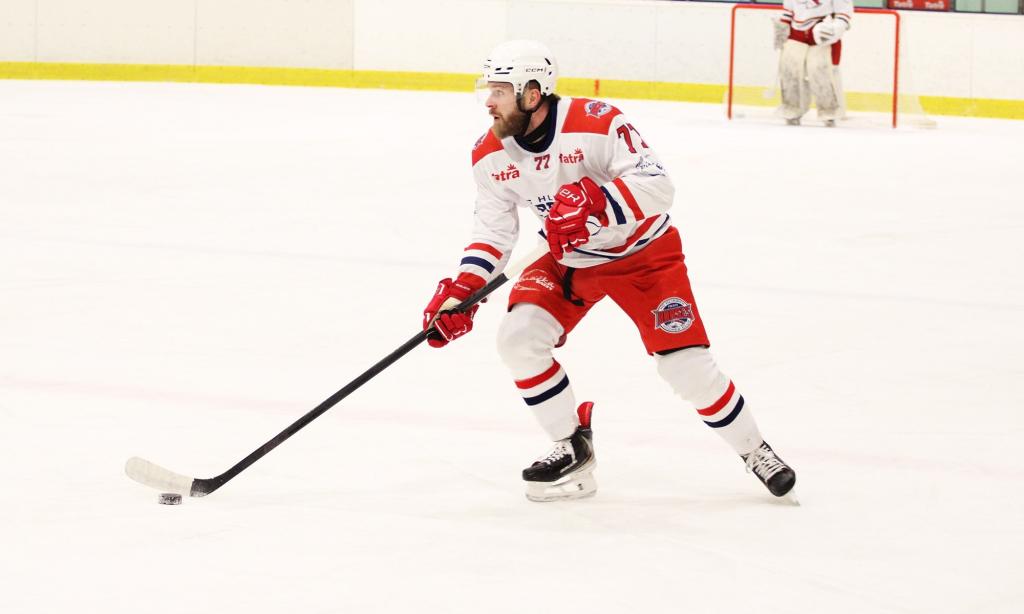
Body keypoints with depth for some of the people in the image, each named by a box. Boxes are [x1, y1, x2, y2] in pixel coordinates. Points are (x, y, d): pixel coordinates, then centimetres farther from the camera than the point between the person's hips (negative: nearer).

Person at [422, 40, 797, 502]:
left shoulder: (596, 123, -29)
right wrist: (462, 291, -16)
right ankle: (573, 447, 2)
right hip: (568, 260, 5)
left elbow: (657, 186, -34)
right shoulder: (490, 155, -11)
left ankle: (754, 451, 12)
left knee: (684, 361, -11)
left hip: (643, 252, -5)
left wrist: (595, 201, -50)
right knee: (518, 337, -16)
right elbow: (494, 229, -3)